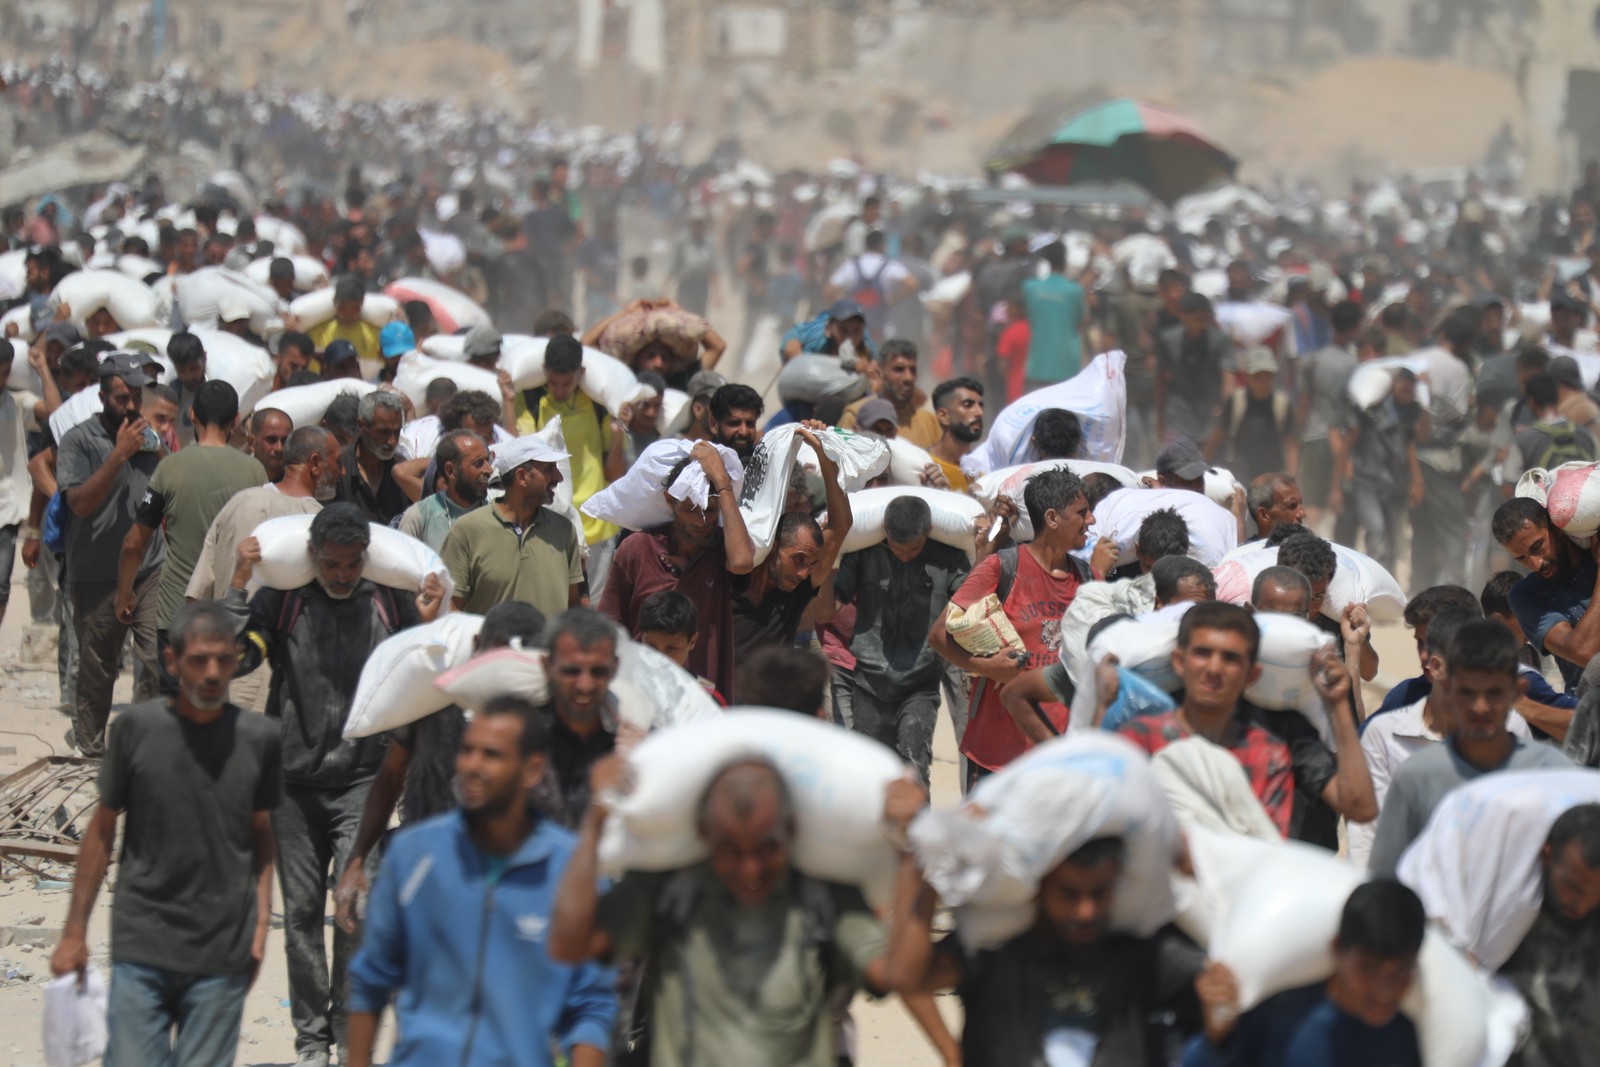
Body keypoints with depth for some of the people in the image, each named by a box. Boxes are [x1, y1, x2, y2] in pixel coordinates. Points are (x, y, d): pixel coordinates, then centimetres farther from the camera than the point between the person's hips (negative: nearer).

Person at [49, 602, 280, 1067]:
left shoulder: (259, 739, 3)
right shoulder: (135, 728, -2)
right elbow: (102, 830, 5)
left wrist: (261, 920, 4)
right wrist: (74, 932, 4)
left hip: (222, 957, 1)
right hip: (141, 948, -1)